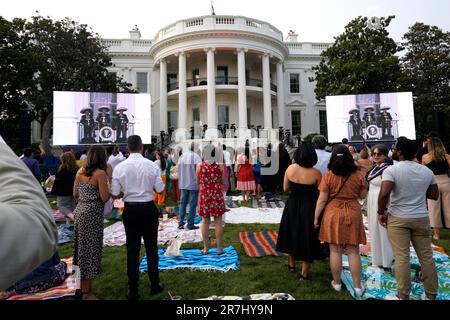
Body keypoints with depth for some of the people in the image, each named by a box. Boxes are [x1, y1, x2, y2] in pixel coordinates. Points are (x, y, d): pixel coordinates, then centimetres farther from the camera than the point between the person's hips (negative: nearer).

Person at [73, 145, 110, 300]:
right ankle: (86, 293, 14)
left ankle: (79, 288, 32)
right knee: (90, 250, 3)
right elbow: (104, 198, -16)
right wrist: (107, 185, 1)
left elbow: (75, 194, 15)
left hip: (79, 211, 8)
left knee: (82, 247, 17)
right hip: (92, 214, -8)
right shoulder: (100, 173, -14)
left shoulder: (80, 172, 7)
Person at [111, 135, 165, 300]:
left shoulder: (120, 167, -7)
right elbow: (160, 189, -6)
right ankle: (155, 285, 27)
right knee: (151, 247, 14)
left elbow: (115, 194, -6)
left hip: (130, 210, 1)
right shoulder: (152, 165, -10)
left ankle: (133, 290, 23)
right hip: (149, 208, -1)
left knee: (132, 249, 12)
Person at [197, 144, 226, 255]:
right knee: (218, 221, 7)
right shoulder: (220, 166, -5)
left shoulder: (200, 166, -3)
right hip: (217, 194, -1)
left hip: (204, 195, 1)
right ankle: (219, 247, 12)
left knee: (205, 221, 9)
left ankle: (205, 248, 16)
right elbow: (222, 181, 2)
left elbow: (198, 181, 5)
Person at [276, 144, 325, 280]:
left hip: (292, 206, 3)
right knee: (307, 239, 12)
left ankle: (292, 264, 41)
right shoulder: (316, 173, -18)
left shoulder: (290, 168, -10)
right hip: (309, 208, -3)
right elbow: (321, 193, -10)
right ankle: (304, 273, 22)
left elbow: (285, 188, 0)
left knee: (292, 235, 24)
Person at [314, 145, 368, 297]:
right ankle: (357, 287, 16)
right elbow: (362, 195, 10)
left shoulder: (328, 176, -9)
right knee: (353, 252, 9)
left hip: (333, 214, -1)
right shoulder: (358, 176, -3)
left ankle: (336, 283, 21)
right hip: (353, 214, 2)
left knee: (335, 250, 8)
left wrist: (316, 217, 0)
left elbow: (322, 199, -8)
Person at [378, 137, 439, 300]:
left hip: (397, 219, -4)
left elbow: (384, 194, -23)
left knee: (402, 258, 1)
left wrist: (381, 212, -9)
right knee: (426, 256, 14)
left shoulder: (391, 170, -13)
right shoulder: (427, 171, 4)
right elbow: (435, 195, 11)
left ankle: (403, 296, 11)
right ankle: (431, 294, 27)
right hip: (421, 218, 5)